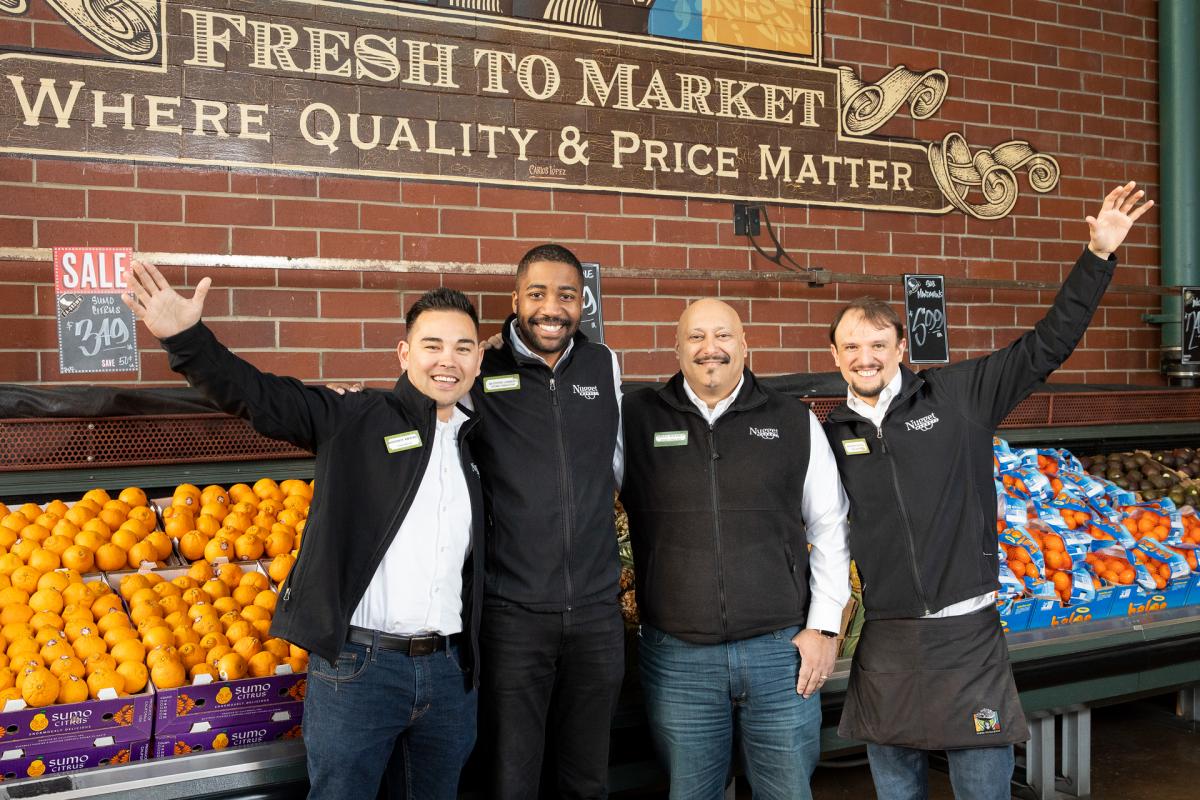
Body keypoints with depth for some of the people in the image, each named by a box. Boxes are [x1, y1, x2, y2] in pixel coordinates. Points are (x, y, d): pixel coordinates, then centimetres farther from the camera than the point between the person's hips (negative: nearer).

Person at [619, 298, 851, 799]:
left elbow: (829, 527, 7)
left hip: (783, 648, 1)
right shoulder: (637, 419, 1)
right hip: (676, 655, 0)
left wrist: (824, 625, 2)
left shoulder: (795, 422, 4)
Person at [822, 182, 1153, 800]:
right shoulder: (830, 434, 5)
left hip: (966, 634, -2)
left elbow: (1047, 345, 1)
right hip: (882, 641, 2)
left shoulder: (959, 395, 0)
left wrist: (1099, 255, -3)